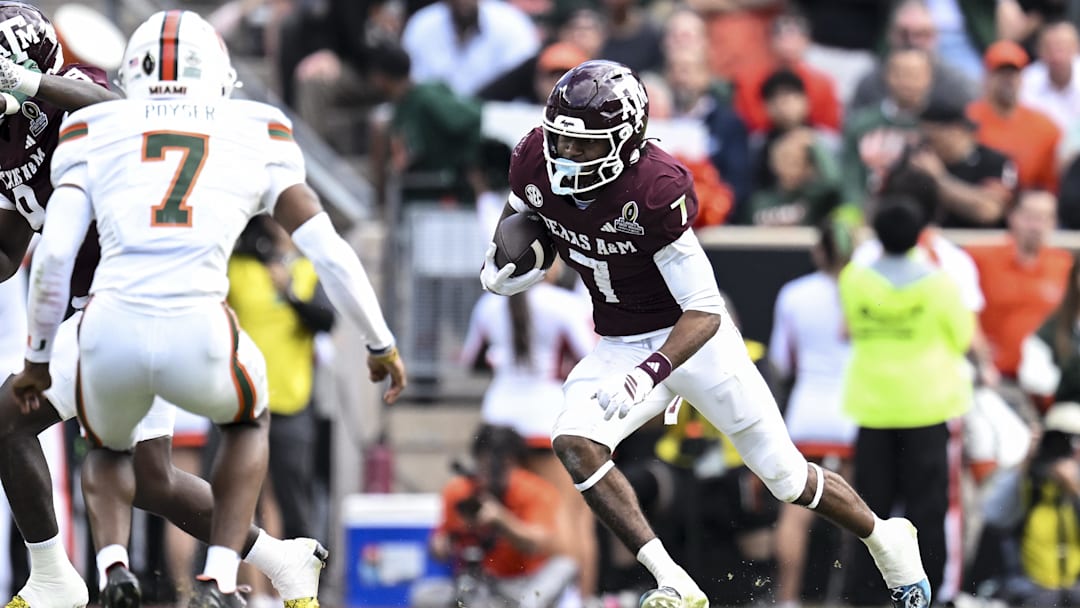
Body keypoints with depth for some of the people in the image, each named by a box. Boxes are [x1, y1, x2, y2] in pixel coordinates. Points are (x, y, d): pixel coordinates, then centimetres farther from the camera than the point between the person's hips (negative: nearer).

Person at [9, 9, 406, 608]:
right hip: (199, 341, -1)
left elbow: (54, 252, 9)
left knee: (109, 449, 35)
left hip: (111, 336, 1)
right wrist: (381, 342, 30)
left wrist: (37, 360, 22)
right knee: (246, 421, 36)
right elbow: (329, 250, 16)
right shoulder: (255, 137, 19)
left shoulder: (96, 135, 19)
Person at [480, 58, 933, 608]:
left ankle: (886, 540, 35)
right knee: (575, 444, -25)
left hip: (695, 337, -5)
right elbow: (518, 213, 11)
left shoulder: (655, 190, -31)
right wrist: (498, 268, -11)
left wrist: (647, 376, -44)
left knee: (786, 477, 5)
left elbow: (704, 311, -30)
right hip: (620, 348, 5)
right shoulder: (536, 162, -16)